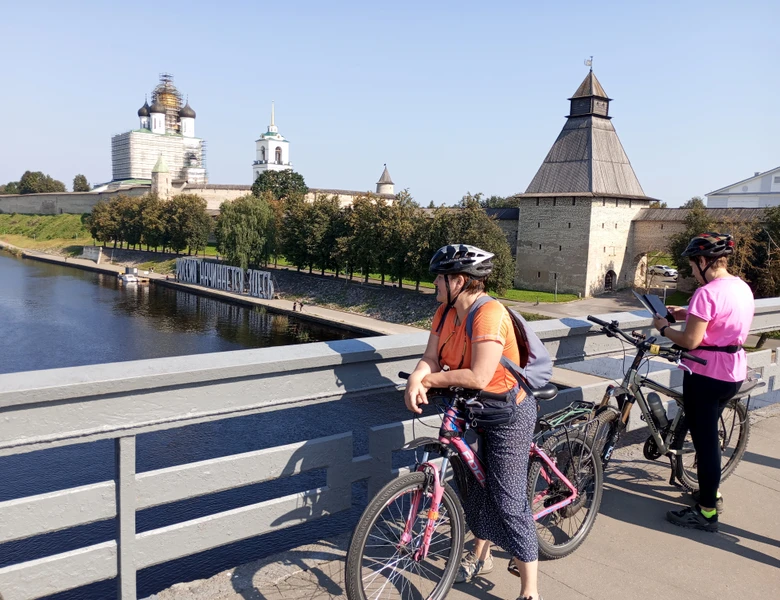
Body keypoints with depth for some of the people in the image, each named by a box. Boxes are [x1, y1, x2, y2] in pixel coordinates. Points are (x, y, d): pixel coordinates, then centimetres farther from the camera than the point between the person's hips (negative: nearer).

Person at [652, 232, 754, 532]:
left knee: (704, 439, 2)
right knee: (709, 432, 23)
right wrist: (685, 314, 13)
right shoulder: (743, 287, 7)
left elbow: (690, 341, -22)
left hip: (706, 374, -9)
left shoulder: (707, 293, -21)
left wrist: (663, 327, -6)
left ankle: (706, 511, 13)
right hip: (735, 372, 9)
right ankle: (711, 492, 37)